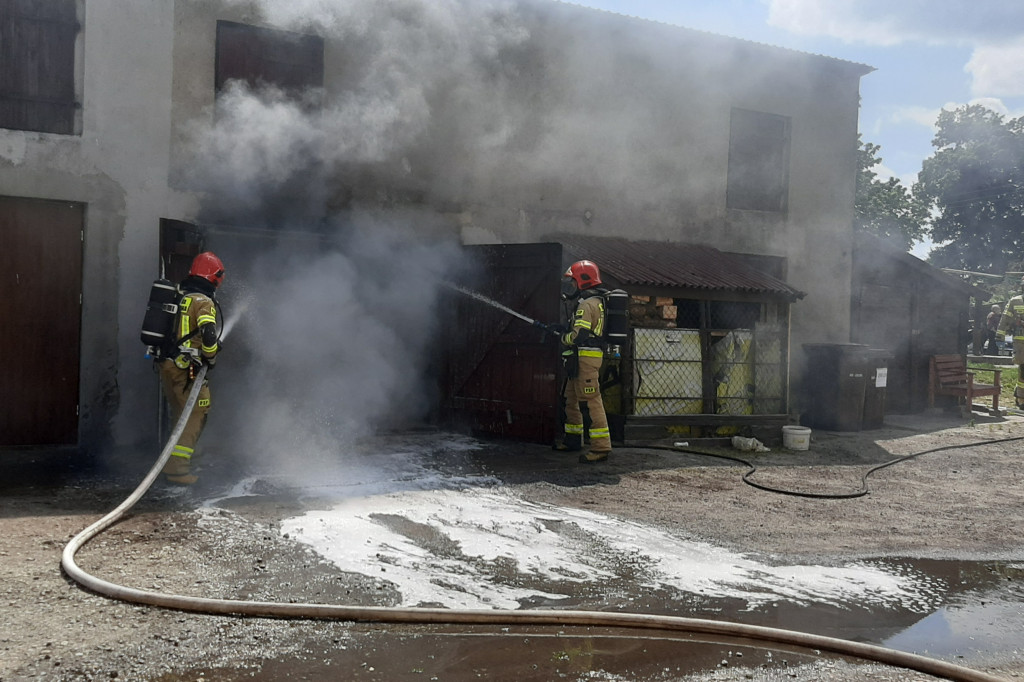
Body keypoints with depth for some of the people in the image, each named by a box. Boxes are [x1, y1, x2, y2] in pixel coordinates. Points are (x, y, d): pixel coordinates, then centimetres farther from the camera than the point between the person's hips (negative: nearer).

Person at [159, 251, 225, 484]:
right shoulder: (203, 302, -12)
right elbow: (209, 334, -24)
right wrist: (211, 358, -9)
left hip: (167, 365, 8)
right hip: (187, 368, -8)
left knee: (181, 415, 19)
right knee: (195, 415, -2)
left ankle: (175, 463, 27)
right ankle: (177, 466, -6)